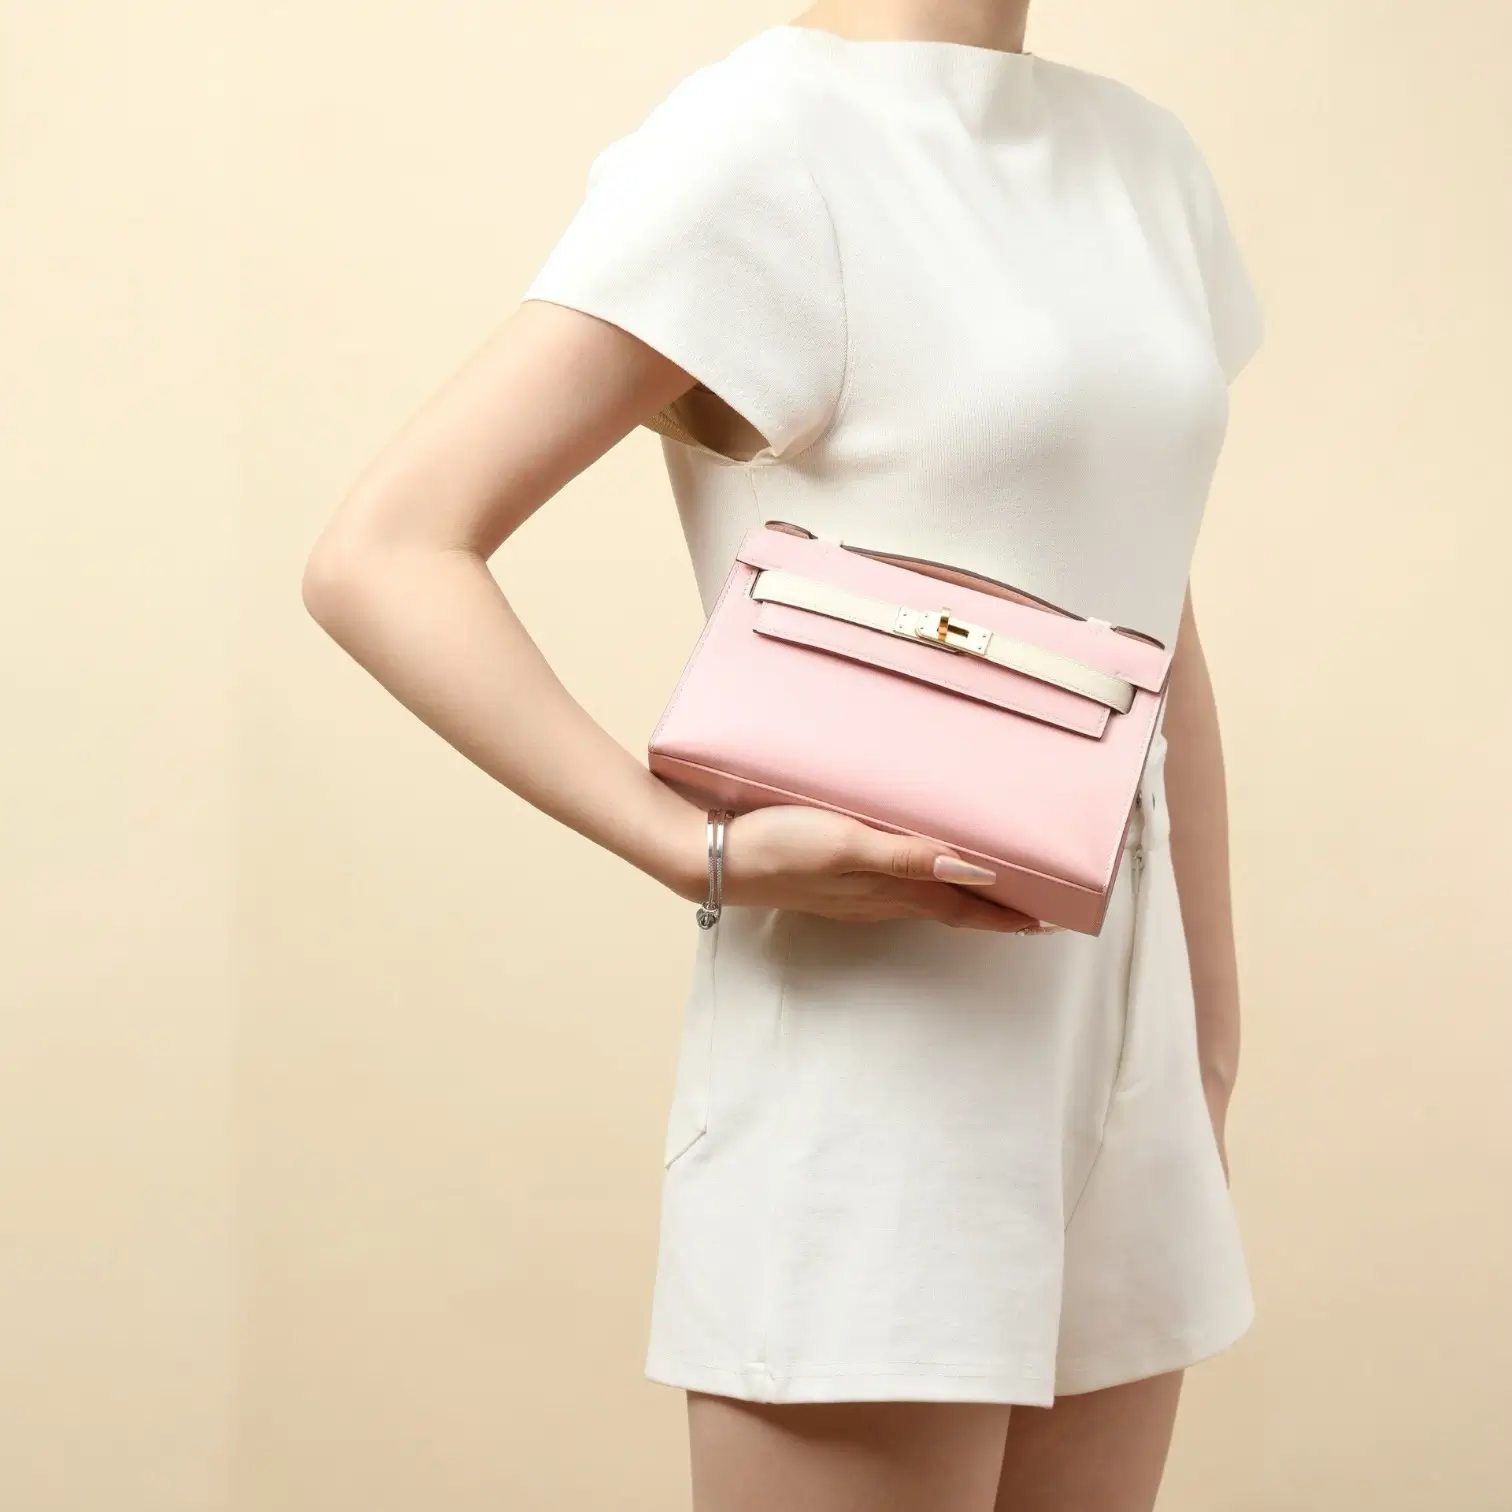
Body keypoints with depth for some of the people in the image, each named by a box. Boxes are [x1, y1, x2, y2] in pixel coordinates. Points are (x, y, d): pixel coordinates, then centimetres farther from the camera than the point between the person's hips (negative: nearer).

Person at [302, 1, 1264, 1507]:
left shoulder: (1145, 157, 12)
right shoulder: (763, 134, -9)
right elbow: (383, 554, -14)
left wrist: (1212, 1026, 17)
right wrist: (703, 850, -22)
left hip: (1116, 1045, 7)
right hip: (869, 1045, -6)